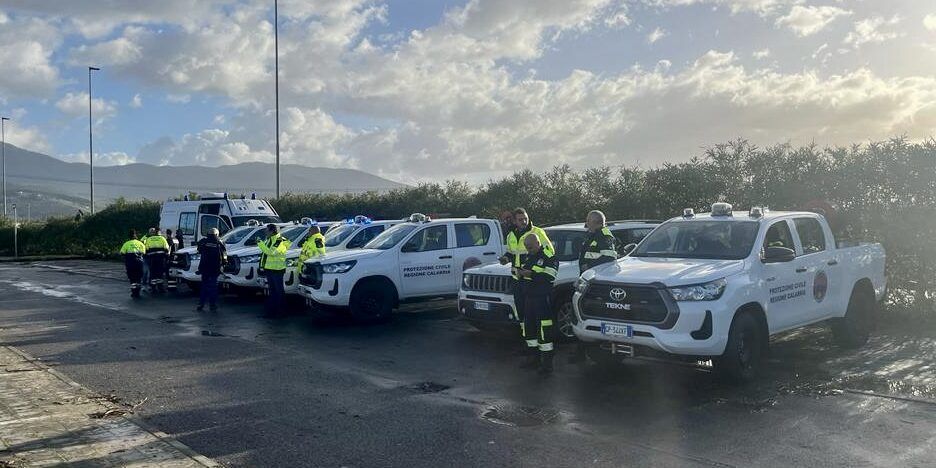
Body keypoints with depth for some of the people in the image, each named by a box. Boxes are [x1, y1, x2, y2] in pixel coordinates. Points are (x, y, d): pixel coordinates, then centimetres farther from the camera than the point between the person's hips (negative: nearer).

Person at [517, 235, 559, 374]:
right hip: (528, 297, 8)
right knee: (529, 328, 12)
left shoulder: (549, 257, -8)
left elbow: (549, 277, -19)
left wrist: (531, 274, -24)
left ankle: (547, 362, -3)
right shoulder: (527, 257, 18)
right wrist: (520, 273, 1)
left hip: (543, 298, -8)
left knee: (544, 330, -9)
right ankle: (533, 358, 24)